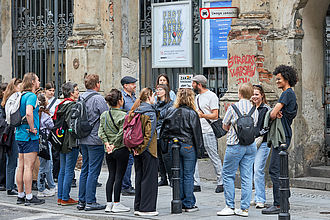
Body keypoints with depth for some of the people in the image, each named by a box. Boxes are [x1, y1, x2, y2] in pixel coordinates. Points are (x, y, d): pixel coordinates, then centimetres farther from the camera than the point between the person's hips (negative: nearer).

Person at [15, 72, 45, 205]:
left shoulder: (21, 96, 14)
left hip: (20, 135, 9)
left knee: (21, 167, 11)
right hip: (30, 136, -9)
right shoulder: (32, 96, -13)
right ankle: (29, 197, -3)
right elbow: (28, 113, -29)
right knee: (28, 167, -6)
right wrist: (32, 128, -18)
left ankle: (20, 195, 16)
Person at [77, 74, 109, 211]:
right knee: (93, 171, -4)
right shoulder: (98, 99, -13)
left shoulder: (81, 98, 9)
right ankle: (90, 202, -3)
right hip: (95, 140, -7)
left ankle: (82, 201, 16)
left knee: (85, 170, 13)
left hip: (83, 140, 7)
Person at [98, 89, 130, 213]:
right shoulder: (123, 115, -12)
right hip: (121, 149, -6)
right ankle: (116, 204, 3)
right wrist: (114, 145, -8)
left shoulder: (104, 115, 6)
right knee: (119, 176, 0)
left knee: (111, 176, 11)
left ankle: (109, 204, 11)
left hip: (109, 151, 6)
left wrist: (107, 143, -3)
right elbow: (121, 132, -16)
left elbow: (101, 132, 1)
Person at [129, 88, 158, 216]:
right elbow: (149, 133, -19)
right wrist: (142, 148, -15)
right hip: (147, 150, -7)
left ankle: (138, 207, 18)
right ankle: (147, 208, 0)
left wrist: (134, 147, 11)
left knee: (139, 177, 14)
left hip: (137, 150, 7)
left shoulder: (134, 112, 9)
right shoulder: (150, 113, -12)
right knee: (149, 179, -1)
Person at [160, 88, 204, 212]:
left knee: (178, 176, 9)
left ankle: (180, 203, 12)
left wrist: (169, 141, 12)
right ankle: (189, 205, 3)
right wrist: (199, 148, -1)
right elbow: (196, 132, -7)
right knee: (188, 176, 1)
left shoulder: (172, 112, 4)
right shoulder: (192, 113, -8)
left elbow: (165, 130, 5)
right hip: (188, 146, -4)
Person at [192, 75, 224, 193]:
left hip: (208, 132, -8)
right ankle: (195, 183, 7)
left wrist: (203, 115, -28)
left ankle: (221, 182, 5)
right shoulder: (197, 97, 19)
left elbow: (215, 115, -14)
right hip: (196, 131, 8)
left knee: (214, 158, -3)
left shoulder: (211, 96, -7)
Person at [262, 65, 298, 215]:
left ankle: (278, 205, -10)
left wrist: (275, 114, 3)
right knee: (279, 170, 14)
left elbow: (273, 114, -19)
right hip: (284, 135, 11)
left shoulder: (287, 93, -13)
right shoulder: (290, 94, 19)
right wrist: (278, 114, -6)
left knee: (274, 170, -10)